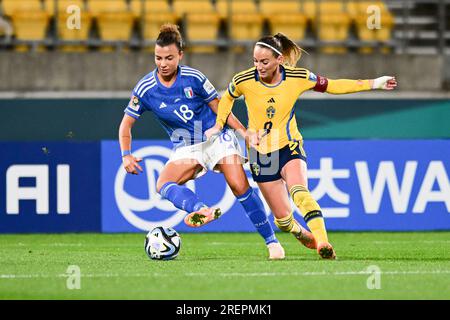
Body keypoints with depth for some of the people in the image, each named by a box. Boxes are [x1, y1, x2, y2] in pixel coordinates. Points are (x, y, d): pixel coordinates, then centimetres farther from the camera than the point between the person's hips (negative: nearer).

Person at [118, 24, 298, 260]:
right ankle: (203, 210, -53)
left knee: (240, 187, -16)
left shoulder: (193, 78, -12)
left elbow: (219, 108, -1)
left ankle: (272, 242, -6)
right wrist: (126, 155, -13)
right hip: (185, 149, 2)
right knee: (163, 185, -27)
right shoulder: (145, 89, -9)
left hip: (218, 137, -2)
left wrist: (245, 133, -8)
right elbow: (126, 124, 1)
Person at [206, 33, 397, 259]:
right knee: (282, 217, 2)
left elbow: (332, 86, 1)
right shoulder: (243, 81, -12)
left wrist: (373, 84, -1)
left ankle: (322, 243, -40)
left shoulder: (298, 78, -12)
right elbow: (227, 98, 11)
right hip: (260, 153, 1)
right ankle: (300, 233, 36)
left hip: (289, 147, -1)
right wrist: (218, 125, 3)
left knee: (300, 193, -32)